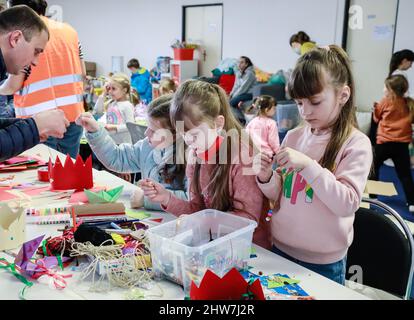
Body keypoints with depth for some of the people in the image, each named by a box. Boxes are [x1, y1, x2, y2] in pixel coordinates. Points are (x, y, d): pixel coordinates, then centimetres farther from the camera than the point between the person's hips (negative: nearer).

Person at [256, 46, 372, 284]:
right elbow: (278, 195, 7)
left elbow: (347, 204, -20)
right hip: (281, 249, 5)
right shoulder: (294, 136, 1)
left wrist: (307, 165, -28)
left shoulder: (356, 144, -12)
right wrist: (266, 178, -14)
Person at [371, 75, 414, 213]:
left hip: (384, 142, -2)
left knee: (373, 168, 17)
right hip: (402, 144, 2)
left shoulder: (386, 102, -7)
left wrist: (375, 107, 19)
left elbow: (377, 118, 5)